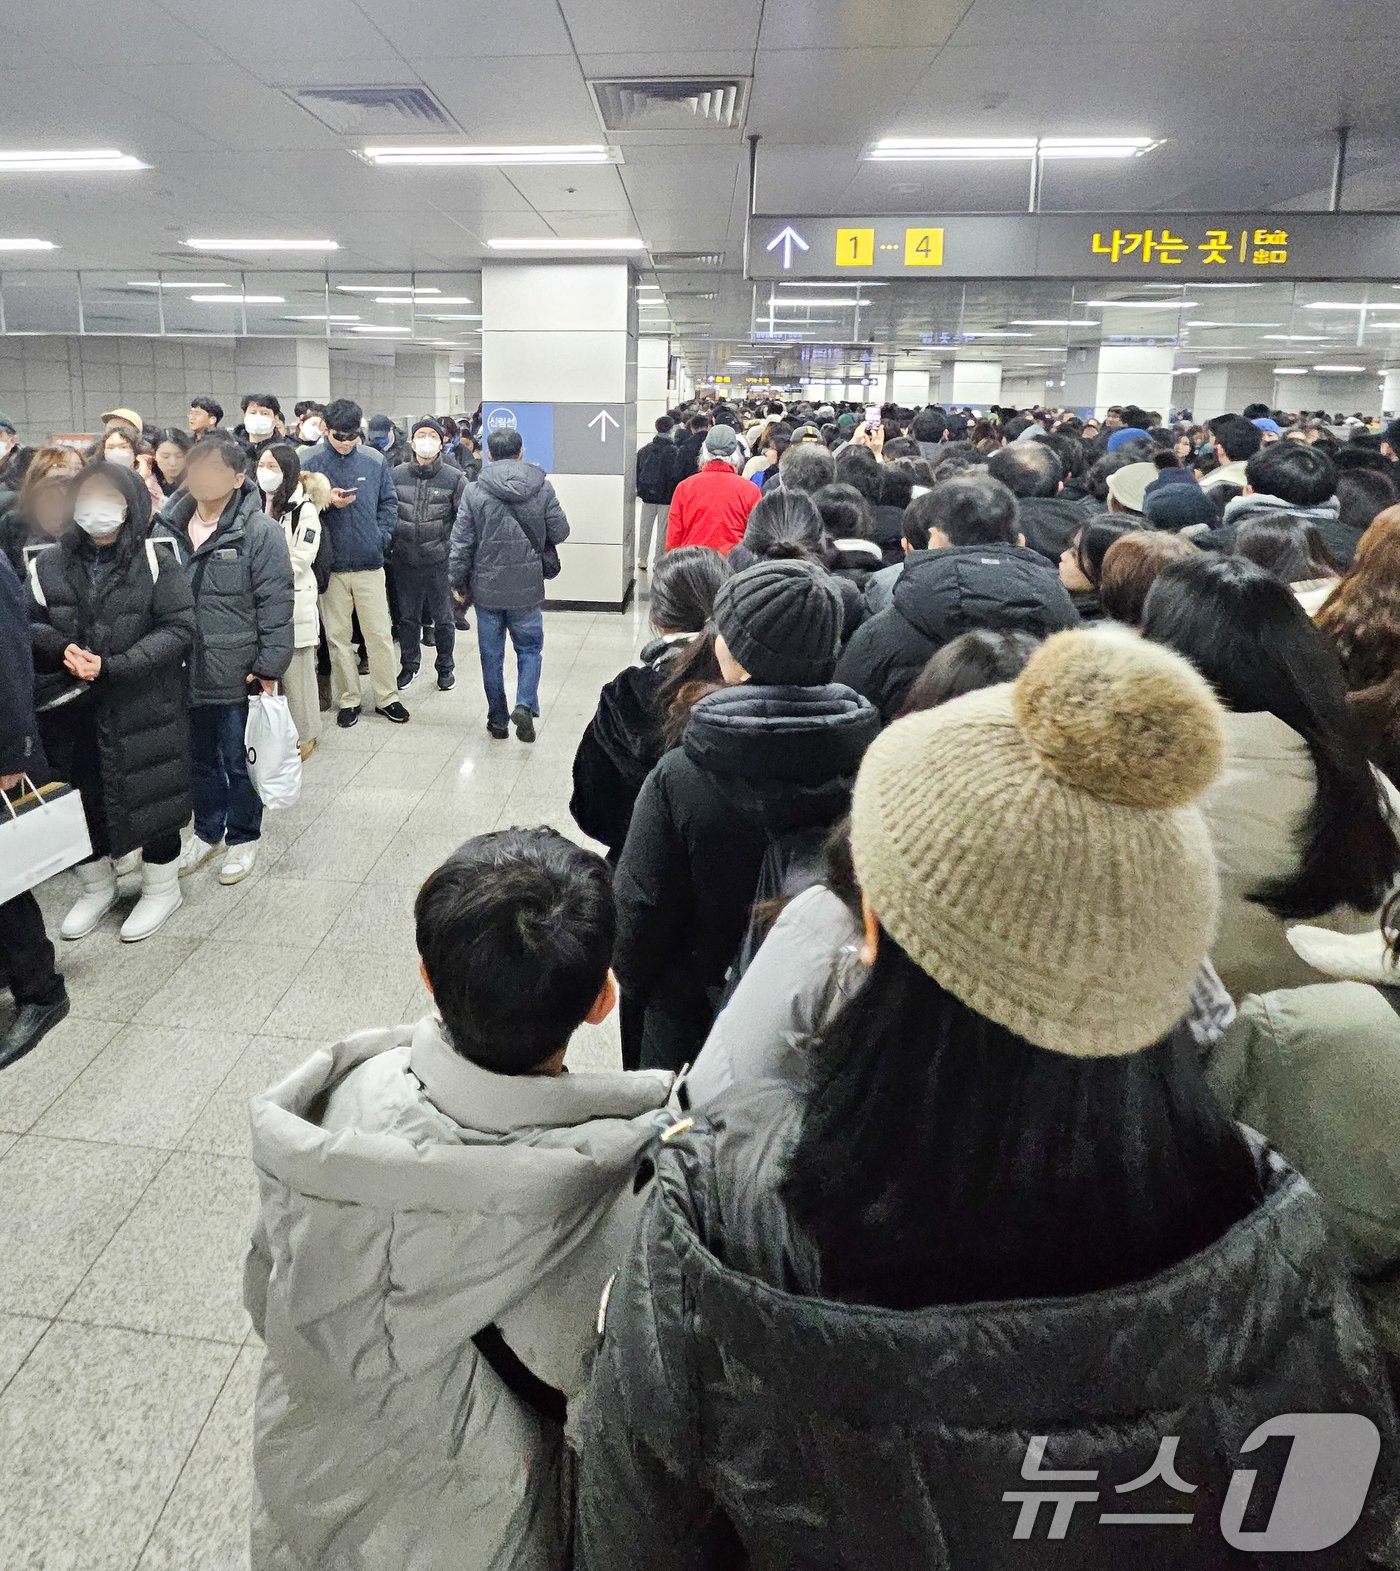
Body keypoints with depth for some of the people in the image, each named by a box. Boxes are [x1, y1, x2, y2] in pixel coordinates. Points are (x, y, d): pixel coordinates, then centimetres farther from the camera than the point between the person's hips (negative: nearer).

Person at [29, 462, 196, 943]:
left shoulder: (156, 561, -7)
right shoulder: (48, 565, 3)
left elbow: (178, 629, -11)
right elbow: (30, 625, 7)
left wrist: (112, 666, -20)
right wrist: (61, 649, -16)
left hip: (146, 709, -3)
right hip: (73, 709, 4)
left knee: (152, 798, 7)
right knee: (82, 800, 14)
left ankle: (161, 888, 29)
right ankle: (96, 887, 37)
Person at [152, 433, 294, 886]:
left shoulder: (258, 531, -12)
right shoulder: (166, 526, 4)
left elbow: (276, 604, -13)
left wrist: (270, 666, -15)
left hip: (237, 673, -5)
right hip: (183, 672, 5)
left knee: (239, 761, 9)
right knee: (199, 757, 19)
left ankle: (242, 838, 29)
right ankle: (207, 831, 38)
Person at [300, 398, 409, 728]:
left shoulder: (375, 460, 1)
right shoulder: (309, 462, -3)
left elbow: (389, 502, 8)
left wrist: (381, 536, -4)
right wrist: (327, 502, -16)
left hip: (370, 563, 1)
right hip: (330, 565, -1)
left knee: (380, 634, 5)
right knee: (337, 637, 8)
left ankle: (387, 697, 18)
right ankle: (348, 700, 20)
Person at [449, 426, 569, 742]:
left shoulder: (474, 491, -7)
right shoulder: (542, 488, -6)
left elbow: (460, 543, -5)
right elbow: (560, 532, 1)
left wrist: (458, 583, 7)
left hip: (486, 588, 0)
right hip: (527, 586, 0)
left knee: (492, 655, 13)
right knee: (530, 648, 14)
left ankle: (498, 720, 21)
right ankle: (525, 706, -8)